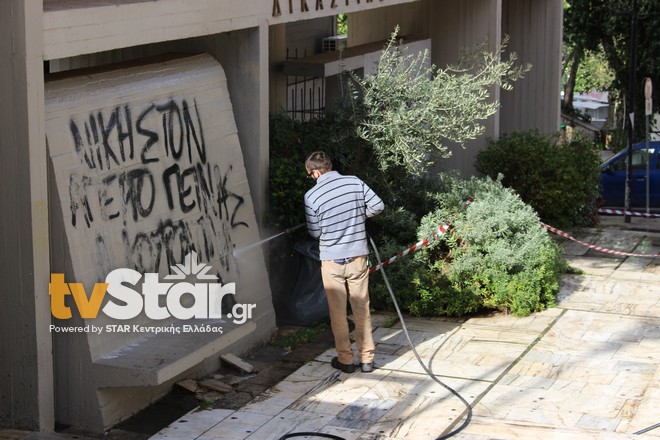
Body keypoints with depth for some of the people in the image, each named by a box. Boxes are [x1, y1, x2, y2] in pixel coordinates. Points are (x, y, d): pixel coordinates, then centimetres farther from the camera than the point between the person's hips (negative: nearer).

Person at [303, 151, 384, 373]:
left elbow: (315, 232, -5)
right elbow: (378, 206, -3)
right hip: (357, 257, 3)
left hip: (332, 260, -2)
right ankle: (367, 359, 17)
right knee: (362, 309, 12)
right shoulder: (355, 183, -6)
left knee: (338, 312, 10)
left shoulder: (312, 196, -12)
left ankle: (345, 359, 16)